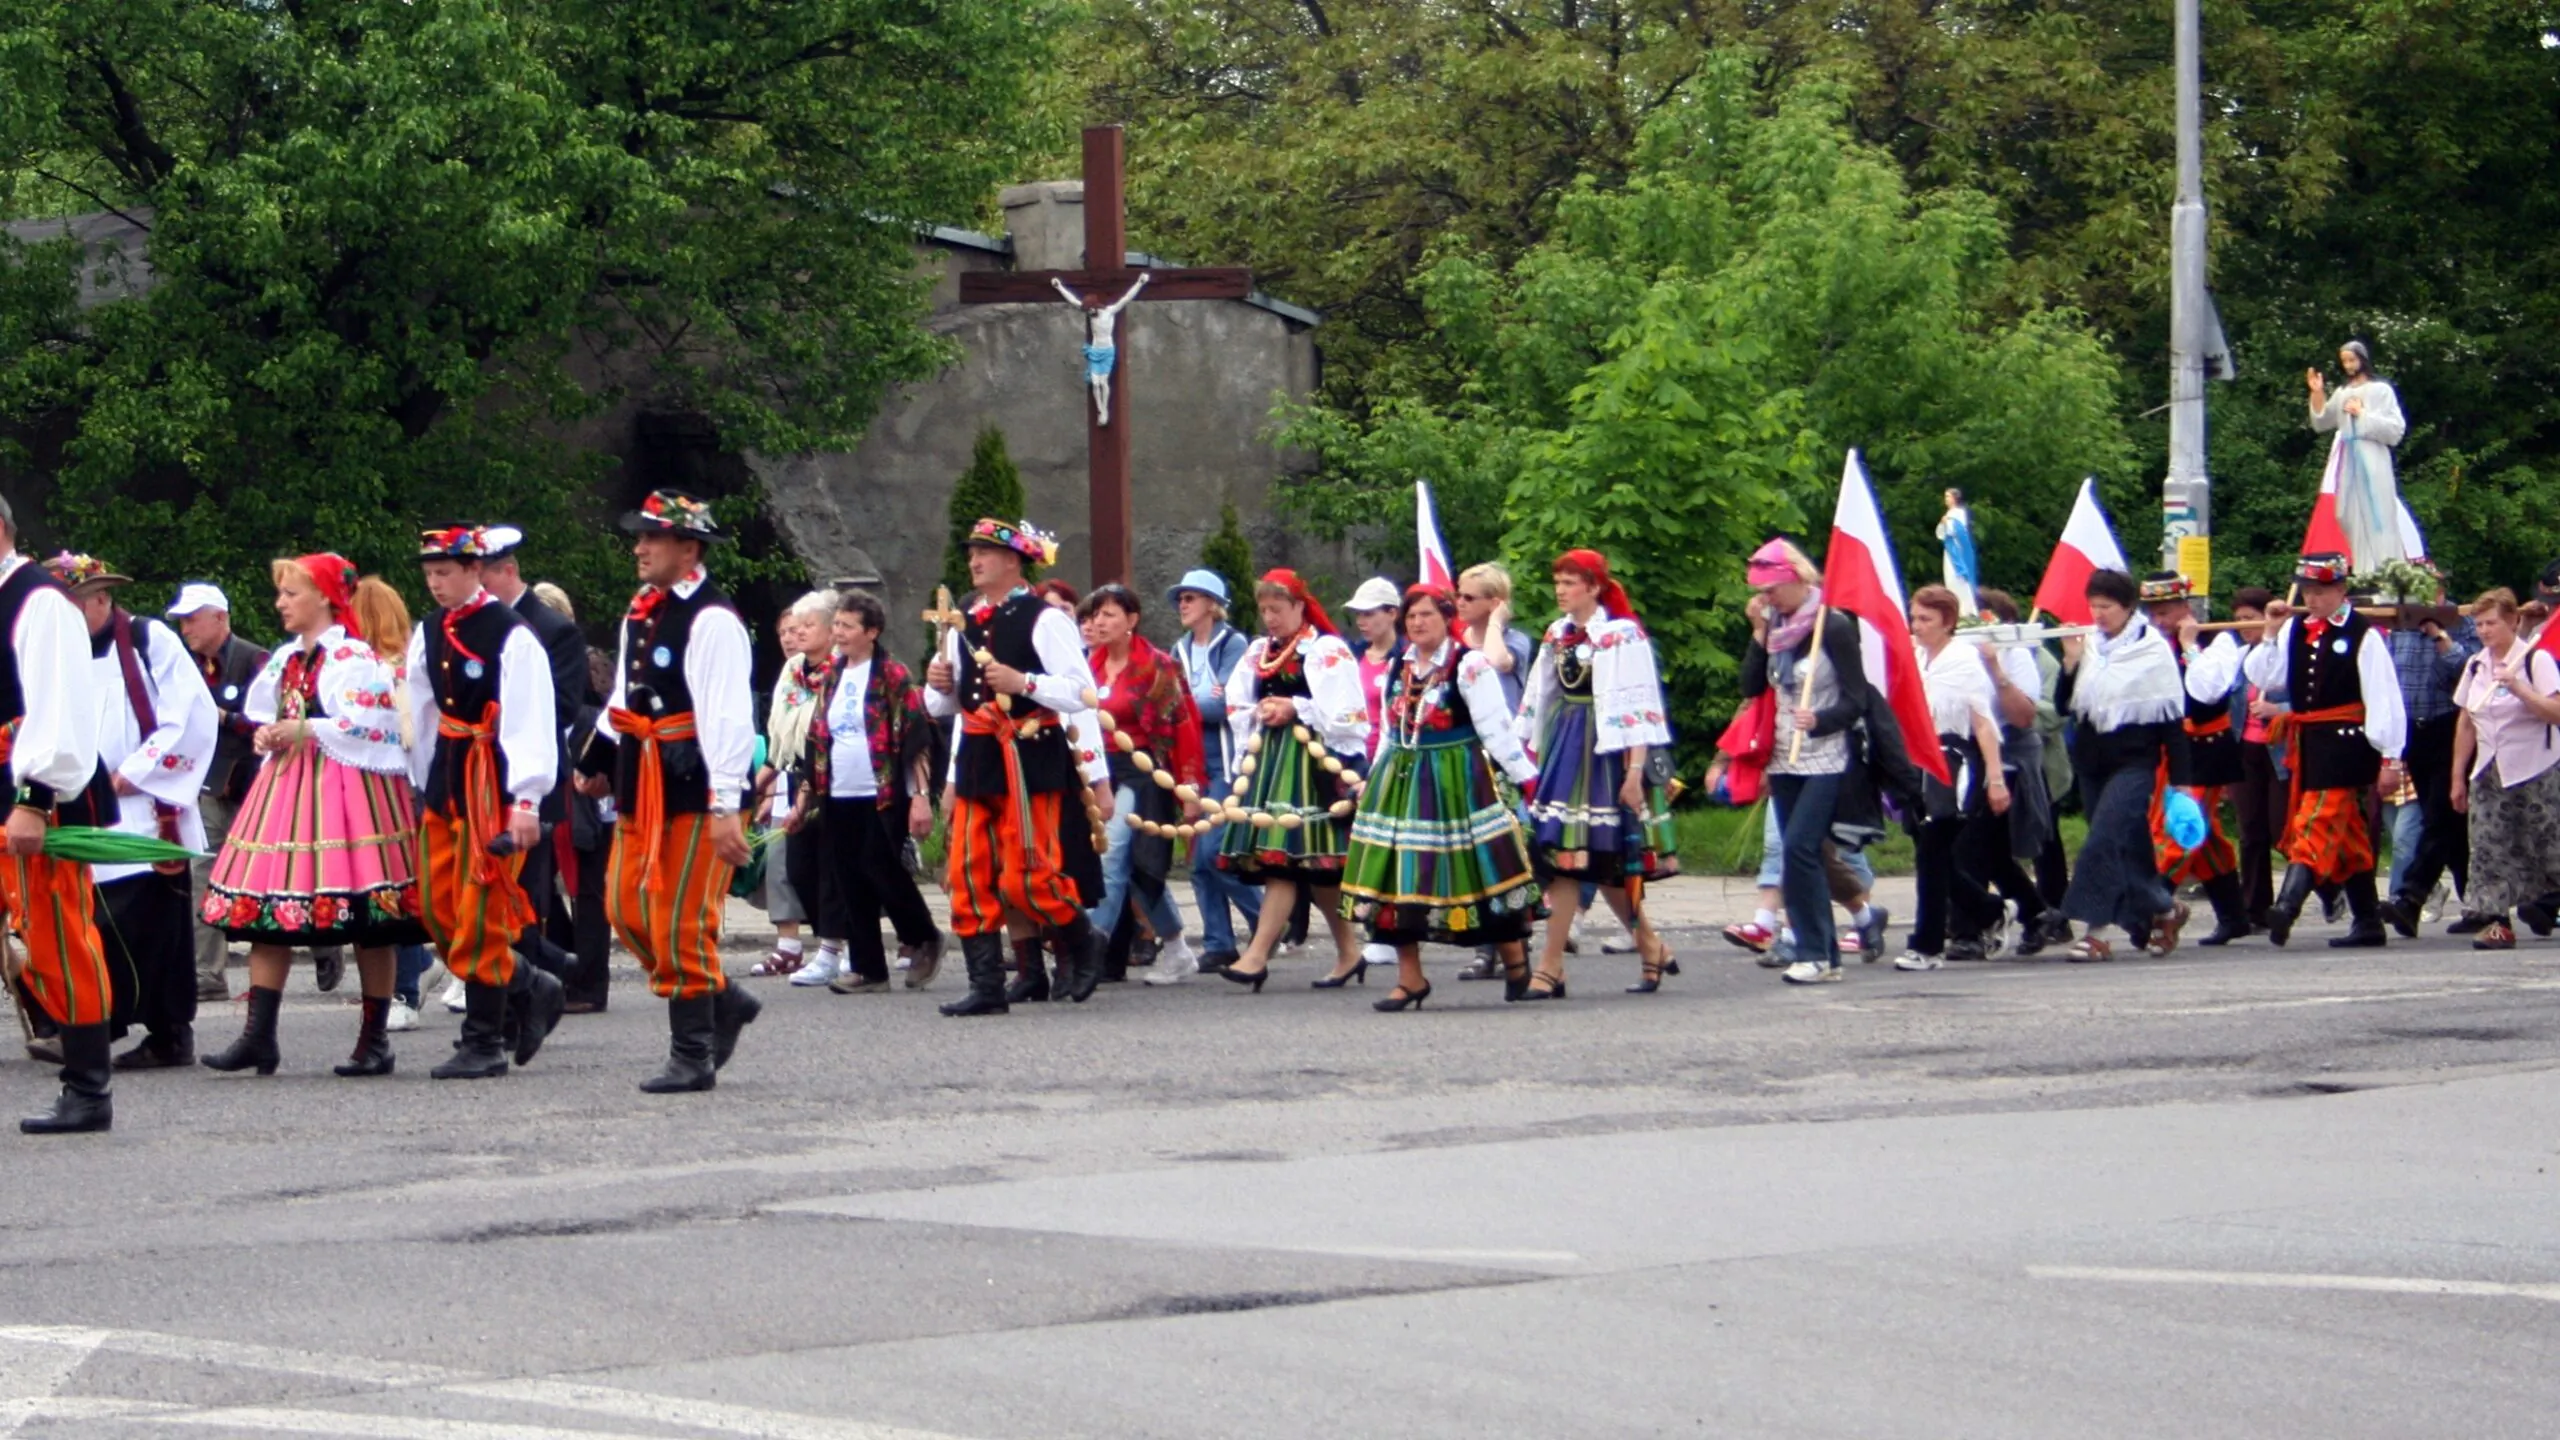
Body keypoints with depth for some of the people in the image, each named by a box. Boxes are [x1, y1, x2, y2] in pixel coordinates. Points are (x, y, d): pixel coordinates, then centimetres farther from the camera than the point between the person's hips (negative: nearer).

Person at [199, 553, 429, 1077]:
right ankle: (258, 1034, 0)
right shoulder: (285, 659, 15)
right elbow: (265, 714, 26)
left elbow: (376, 725, -18)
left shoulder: (355, 657, -9)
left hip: (346, 788, -8)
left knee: (368, 925, -2)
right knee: (266, 912, 0)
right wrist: (266, 735, 4)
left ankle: (375, 1039, 5)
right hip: (287, 785, 8)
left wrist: (308, 731, -16)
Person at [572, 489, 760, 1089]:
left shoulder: (712, 621, -14)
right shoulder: (639, 615, 13)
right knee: (627, 907, 10)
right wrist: (599, 763, 13)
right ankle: (722, 1002, 25)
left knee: (681, 922, -5)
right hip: (641, 786, 9)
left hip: (693, 788, -9)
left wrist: (726, 807, -23)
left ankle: (693, 1055, 4)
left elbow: (729, 718, -19)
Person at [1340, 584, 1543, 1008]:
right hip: (1401, 782, 6)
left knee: (1478, 872, -2)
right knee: (1396, 876, 2)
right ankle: (1409, 978, 10)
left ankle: (1514, 961, 17)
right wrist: (1371, 779, 20)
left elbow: (1495, 729, -10)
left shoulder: (1470, 666, -9)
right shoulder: (1398, 667, 11)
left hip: (1458, 780, -6)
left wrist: (1526, 776, -12)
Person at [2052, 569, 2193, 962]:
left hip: (2134, 758, -6)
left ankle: (2095, 929, -17)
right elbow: (2065, 704, 6)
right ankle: (2162, 909, 29)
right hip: (2091, 756, 6)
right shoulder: (2087, 646, 8)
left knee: (2104, 840, -17)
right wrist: (2070, 662, -6)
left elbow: (2172, 716, -5)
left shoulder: (2153, 650, -6)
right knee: (2129, 845, 11)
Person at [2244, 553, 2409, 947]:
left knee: (2317, 823, -19)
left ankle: (2289, 904, -32)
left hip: (2344, 745, -7)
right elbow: (2260, 677, 8)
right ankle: (2367, 921, 19)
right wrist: (2271, 634, -3)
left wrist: (2390, 758, -14)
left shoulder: (2363, 636, -9)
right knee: (2345, 834, 13)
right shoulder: (2295, 631, 10)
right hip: (2306, 744, 7)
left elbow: (2383, 698, -11)